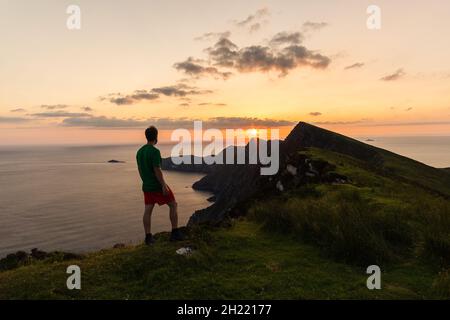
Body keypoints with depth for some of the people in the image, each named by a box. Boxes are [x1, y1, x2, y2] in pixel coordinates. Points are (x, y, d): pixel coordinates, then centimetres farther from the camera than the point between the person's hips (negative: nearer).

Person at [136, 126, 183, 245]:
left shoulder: (139, 151, 7)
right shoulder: (155, 151, -19)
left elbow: (140, 170, 13)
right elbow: (157, 170, -23)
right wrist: (164, 186, -20)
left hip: (147, 186, 7)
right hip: (158, 186, -7)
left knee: (148, 210, 9)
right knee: (173, 205, 6)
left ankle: (148, 237, 11)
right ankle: (175, 233, 7)